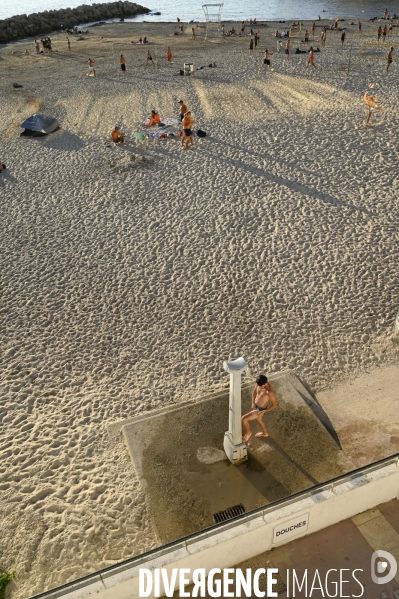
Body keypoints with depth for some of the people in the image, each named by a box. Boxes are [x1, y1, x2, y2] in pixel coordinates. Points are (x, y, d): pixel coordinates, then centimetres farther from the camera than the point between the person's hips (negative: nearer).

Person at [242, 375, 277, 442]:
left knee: (243, 419, -10)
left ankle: (248, 433, 20)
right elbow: (254, 391, 3)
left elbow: (274, 405, -25)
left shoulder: (270, 392, -37)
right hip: (255, 406, 8)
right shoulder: (259, 383, -17)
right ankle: (265, 433, 60)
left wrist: (263, 412, -27)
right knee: (258, 419, 32)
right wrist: (253, 403, -8)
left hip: (260, 410, -8)